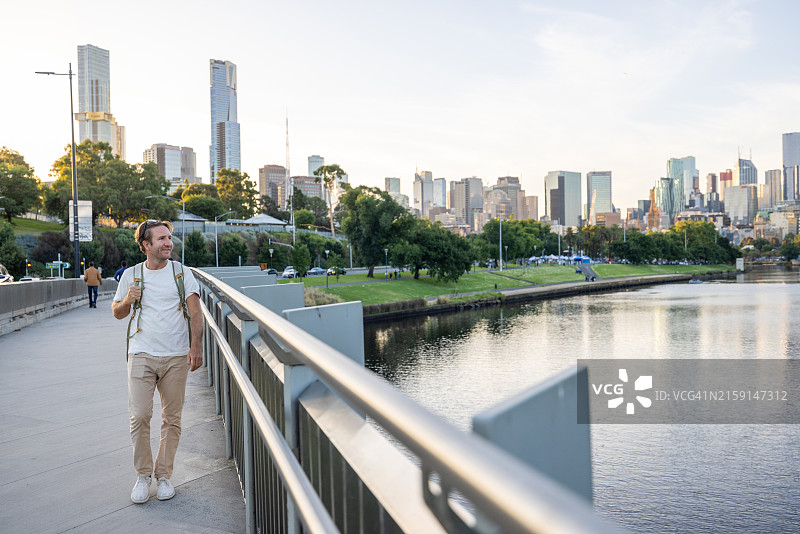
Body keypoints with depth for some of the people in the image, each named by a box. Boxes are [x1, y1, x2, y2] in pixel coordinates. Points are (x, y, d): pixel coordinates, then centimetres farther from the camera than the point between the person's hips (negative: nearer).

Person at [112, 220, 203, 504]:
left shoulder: (181, 273, 5)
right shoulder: (131, 275, 8)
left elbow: (195, 313, 0)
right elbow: (117, 312, 17)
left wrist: (196, 347, -12)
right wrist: (128, 300, -6)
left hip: (176, 357, 0)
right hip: (141, 355, 0)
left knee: (172, 419, 4)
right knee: (139, 416, -5)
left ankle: (164, 475, 18)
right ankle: (143, 475, 12)